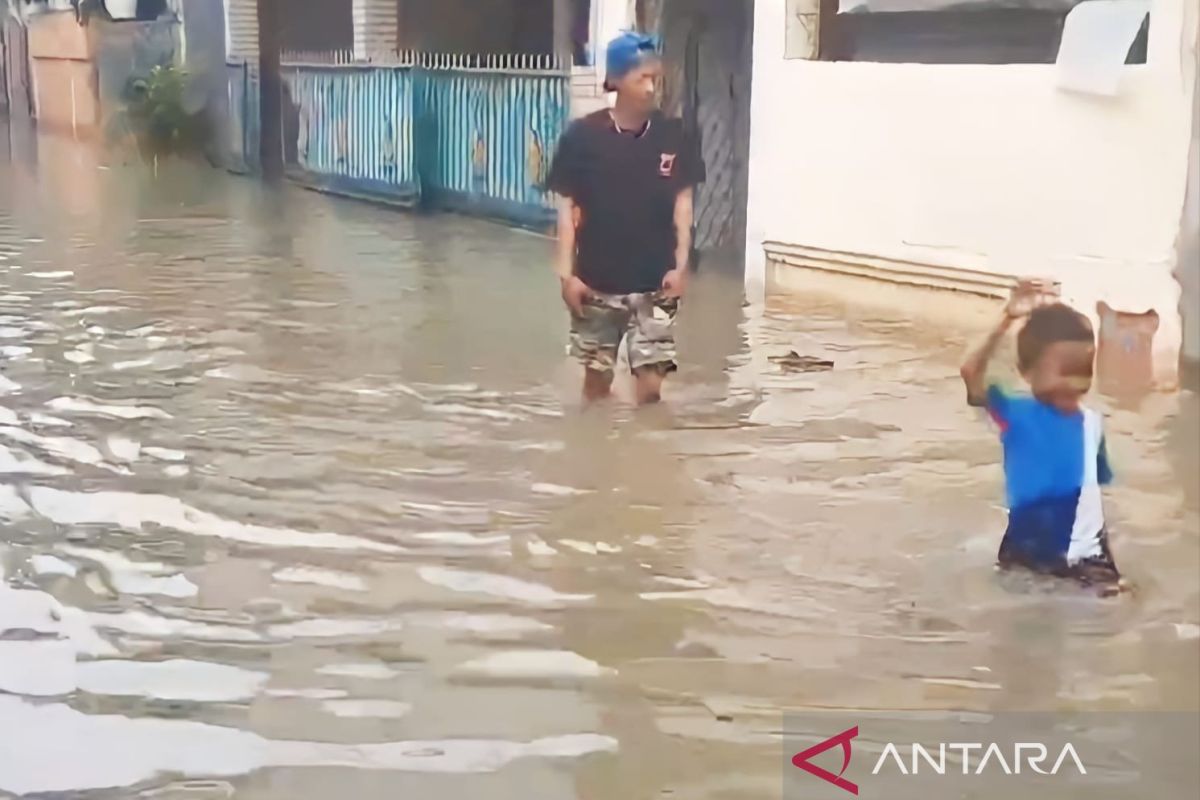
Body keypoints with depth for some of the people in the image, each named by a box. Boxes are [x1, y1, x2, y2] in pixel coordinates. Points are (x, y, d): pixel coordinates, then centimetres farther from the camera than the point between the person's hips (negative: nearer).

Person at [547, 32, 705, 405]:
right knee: (597, 375, 14)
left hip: (655, 283, 1)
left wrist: (681, 264, -3)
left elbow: (682, 201, 4)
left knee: (651, 382, -1)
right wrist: (567, 273, -6)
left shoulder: (673, 136, -4)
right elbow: (567, 206, -4)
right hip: (597, 283, -1)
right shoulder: (583, 136, -9)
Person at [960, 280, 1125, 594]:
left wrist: (1106, 556, 10)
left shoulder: (1092, 422, -1)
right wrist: (1006, 322, -36)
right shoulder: (1017, 414, -14)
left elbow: (1098, 487, 9)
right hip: (1028, 551, -3)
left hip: (1085, 555, 3)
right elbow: (971, 373, -30)